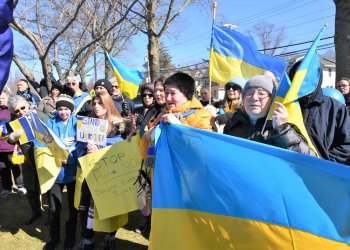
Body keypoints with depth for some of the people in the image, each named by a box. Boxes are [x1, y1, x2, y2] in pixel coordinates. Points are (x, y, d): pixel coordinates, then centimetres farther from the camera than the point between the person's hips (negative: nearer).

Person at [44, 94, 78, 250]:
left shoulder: (78, 123, 0)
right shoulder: (50, 123, 4)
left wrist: (69, 158, -23)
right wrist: (61, 144, -17)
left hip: (72, 170, -1)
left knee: (73, 205, 12)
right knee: (54, 207, 7)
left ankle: (70, 236, 32)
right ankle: (54, 237, 29)